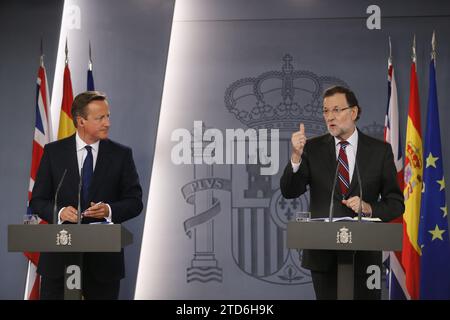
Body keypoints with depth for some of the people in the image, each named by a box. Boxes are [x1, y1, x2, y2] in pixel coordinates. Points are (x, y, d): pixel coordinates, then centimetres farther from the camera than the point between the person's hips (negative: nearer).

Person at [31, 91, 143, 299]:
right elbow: (38, 200, 3)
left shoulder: (121, 155, 3)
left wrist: (110, 210, -17)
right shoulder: (53, 152, 3)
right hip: (60, 254, 0)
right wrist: (59, 212, -18)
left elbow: (135, 201, 3)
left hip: (104, 257, 0)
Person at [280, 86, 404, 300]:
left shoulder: (380, 150, 1)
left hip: (364, 255, 0)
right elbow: (289, 192, -7)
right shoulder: (313, 148, 2)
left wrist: (369, 208, -17)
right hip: (323, 255, 0)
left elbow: (396, 203, 3)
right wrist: (296, 156, -22)